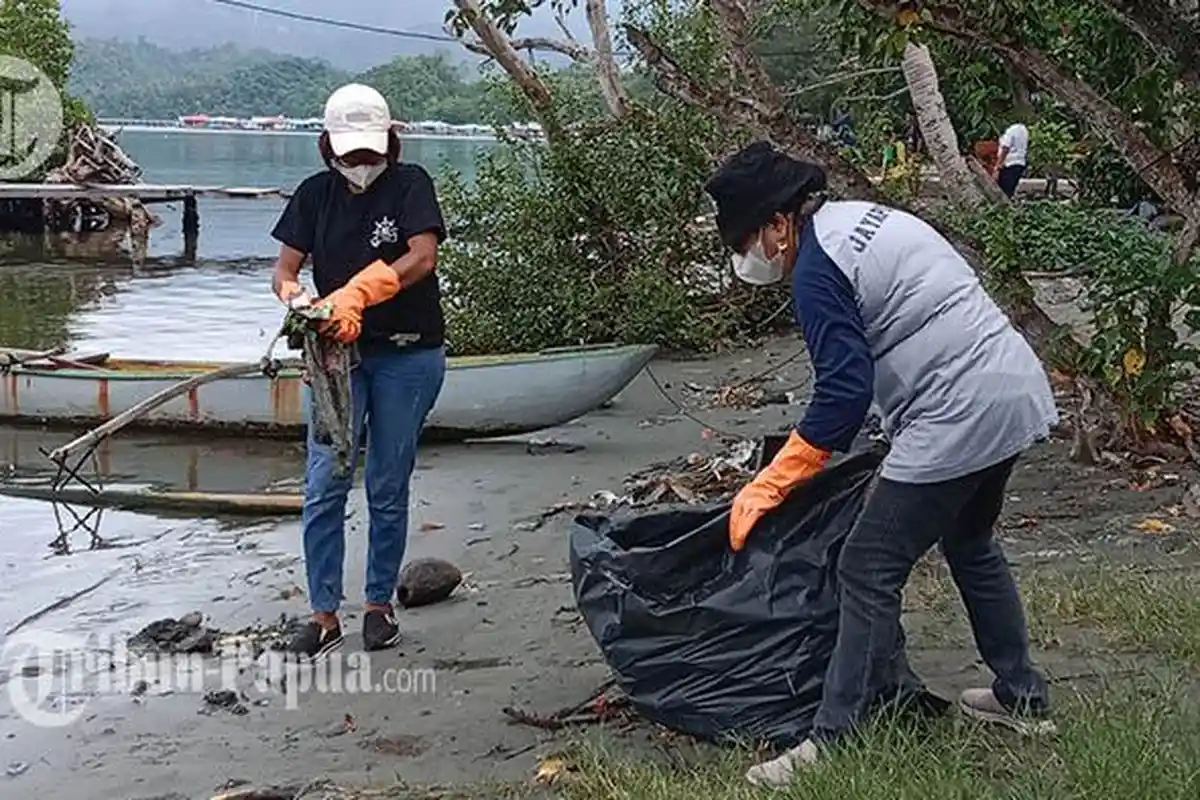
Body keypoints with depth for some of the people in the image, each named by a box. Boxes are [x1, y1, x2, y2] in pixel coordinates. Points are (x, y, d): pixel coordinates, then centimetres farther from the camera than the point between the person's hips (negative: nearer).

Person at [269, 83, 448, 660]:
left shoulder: (410, 185, -6)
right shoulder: (315, 194, 5)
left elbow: (422, 256, -22)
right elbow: (284, 270, 0)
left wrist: (356, 293, -36)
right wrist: (293, 295, -26)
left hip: (407, 357, -3)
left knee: (388, 488, 5)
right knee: (323, 487, -5)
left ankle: (380, 604, 21)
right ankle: (324, 615, 3)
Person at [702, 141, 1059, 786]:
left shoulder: (817, 269, -12)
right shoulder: (869, 218, 16)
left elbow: (843, 393, -17)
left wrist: (766, 488, -12)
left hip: (957, 418, -10)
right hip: (1017, 390, 10)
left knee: (868, 573, -3)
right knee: (969, 542, 28)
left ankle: (831, 743, 0)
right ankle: (1022, 697, 37)